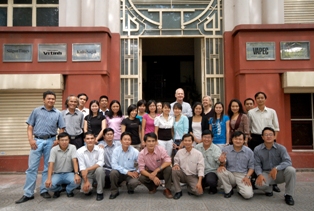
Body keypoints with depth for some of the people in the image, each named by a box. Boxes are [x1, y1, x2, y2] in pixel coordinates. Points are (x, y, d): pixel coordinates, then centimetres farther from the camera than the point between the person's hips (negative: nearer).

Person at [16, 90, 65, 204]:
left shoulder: (58, 113, 7)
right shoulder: (36, 111, 7)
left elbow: (61, 129, 7)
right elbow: (30, 127, 5)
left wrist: (58, 140, -7)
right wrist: (31, 139, -7)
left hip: (50, 141, 1)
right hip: (37, 141, 0)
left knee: (48, 167, 7)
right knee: (32, 167, 0)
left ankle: (44, 190, 18)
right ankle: (28, 193, 7)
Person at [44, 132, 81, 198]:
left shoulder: (72, 147, -8)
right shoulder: (54, 149, -8)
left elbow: (75, 161, -16)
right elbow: (51, 164, -15)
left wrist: (76, 174, -32)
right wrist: (49, 179, -27)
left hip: (69, 173, 0)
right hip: (57, 174, 0)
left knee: (77, 181, -30)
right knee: (49, 185, -29)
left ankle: (69, 190, 7)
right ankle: (58, 189, 11)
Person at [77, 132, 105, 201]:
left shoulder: (99, 149, -12)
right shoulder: (80, 151, -11)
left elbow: (100, 163, -23)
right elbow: (82, 168, -15)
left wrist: (87, 169, -32)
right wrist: (86, 182, -23)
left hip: (97, 172, 0)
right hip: (87, 174, 0)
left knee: (100, 169, -34)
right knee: (85, 189, -26)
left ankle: (100, 192, -13)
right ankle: (89, 189, 15)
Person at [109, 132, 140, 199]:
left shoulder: (135, 152, -10)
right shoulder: (116, 150, -10)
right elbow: (114, 165, -18)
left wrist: (137, 171, -20)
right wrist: (127, 172, -23)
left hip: (131, 173, 0)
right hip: (120, 172, 0)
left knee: (134, 182, -31)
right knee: (113, 172, -32)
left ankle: (130, 188, 12)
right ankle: (114, 191, -4)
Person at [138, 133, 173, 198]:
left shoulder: (161, 149, -21)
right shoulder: (142, 154, -19)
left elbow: (168, 162, -26)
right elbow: (141, 169, -18)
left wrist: (156, 170, -34)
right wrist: (152, 177, -32)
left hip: (161, 171, -1)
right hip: (150, 173, 1)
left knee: (168, 169, -32)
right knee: (141, 178, -28)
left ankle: (167, 190, -13)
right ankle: (153, 187, 5)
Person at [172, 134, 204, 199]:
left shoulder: (198, 154, -11)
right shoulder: (179, 152, -3)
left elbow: (200, 168, -12)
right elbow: (176, 161, 8)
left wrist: (199, 182, -22)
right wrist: (176, 165, -19)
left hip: (192, 176, -2)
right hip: (182, 174, 2)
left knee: (199, 191, -27)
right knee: (173, 170, -30)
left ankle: (189, 187, 11)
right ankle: (178, 191, -11)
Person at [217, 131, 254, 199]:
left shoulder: (249, 151, -1)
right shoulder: (226, 149, -3)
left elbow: (251, 167, 4)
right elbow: (223, 165, 1)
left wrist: (247, 177, -13)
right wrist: (222, 162, -24)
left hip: (242, 176, -1)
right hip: (230, 174, 1)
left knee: (248, 195, -25)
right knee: (220, 170, -30)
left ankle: (240, 188, 14)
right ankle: (228, 190, -4)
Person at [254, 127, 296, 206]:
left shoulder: (281, 148, -9)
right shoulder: (257, 149, -6)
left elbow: (288, 161, -19)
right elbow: (257, 164, -7)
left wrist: (276, 168, -35)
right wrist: (260, 174, -27)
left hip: (279, 173, 0)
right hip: (266, 173, 0)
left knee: (291, 170, -31)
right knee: (259, 183, -32)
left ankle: (288, 195, -9)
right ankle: (268, 190, 10)